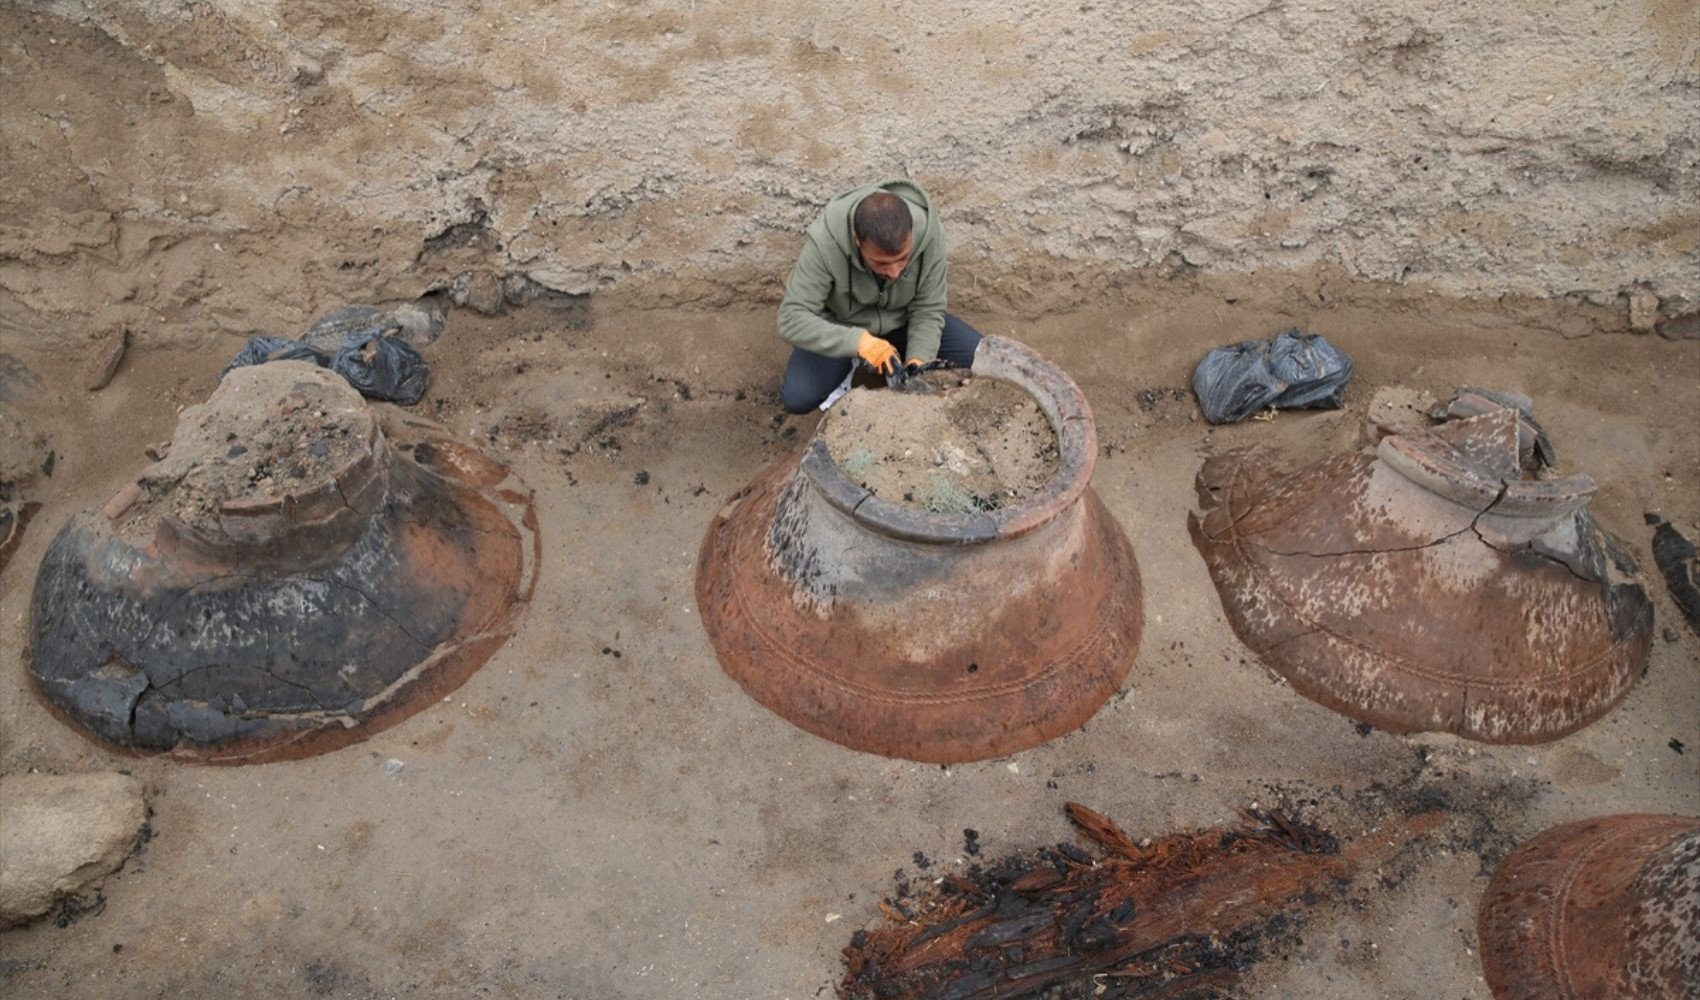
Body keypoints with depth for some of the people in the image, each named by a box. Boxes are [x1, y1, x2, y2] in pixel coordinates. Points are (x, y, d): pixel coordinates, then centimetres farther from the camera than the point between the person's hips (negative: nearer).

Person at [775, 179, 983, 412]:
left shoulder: (929, 233, -28)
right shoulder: (825, 242, -36)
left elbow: (928, 311, -17)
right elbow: (792, 318, -35)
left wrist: (917, 361, -35)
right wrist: (859, 341, -48)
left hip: (901, 321, 2)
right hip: (842, 325, -2)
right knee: (797, 398, -24)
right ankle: (855, 367, 5)